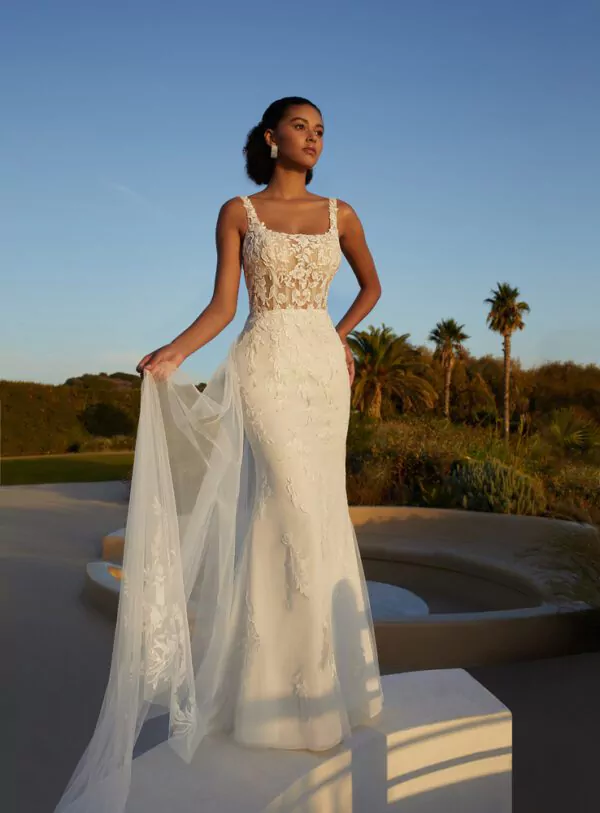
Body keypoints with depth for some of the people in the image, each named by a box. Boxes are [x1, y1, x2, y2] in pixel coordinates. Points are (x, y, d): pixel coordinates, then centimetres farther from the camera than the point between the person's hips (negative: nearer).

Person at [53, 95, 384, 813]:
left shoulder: (340, 213, 13)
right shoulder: (238, 212, 5)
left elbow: (371, 285, 26)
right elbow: (222, 306, -1)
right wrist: (173, 353, -16)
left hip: (325, 368, 4)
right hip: (268, 367, -4)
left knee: (319, 511, 5)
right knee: (298, 509, -12)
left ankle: (324, 670, 17)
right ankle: (306, 682, 0)